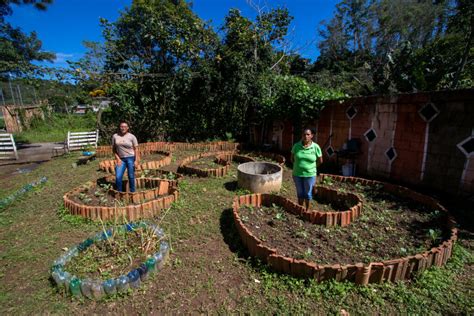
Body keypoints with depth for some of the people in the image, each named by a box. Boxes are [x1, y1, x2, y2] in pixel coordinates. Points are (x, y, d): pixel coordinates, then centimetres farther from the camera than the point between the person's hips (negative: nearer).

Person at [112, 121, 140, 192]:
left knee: (131, 177, 5)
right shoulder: (115, 136, 2)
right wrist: (117, 158, -2)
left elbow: (136, 149, -4)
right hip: (121, 159, 3)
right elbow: (114, 149, 7)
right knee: (118, 177, -3)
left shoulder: (132, 136, -5)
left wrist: (136, 160, -9)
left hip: (131, 158, -2)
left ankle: (132, 192, 20)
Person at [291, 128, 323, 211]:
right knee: (300, 193, 16)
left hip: (310, 174, -1)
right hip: (297, 174, 1)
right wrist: (298, 164, -2)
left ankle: (307, 210, 35)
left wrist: (310, 163, 3)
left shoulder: (316, 147, -10)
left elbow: (320, 161, 0)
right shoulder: (296, 146, -6)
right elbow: (292, 159, 6)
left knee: (308, 193, 14)